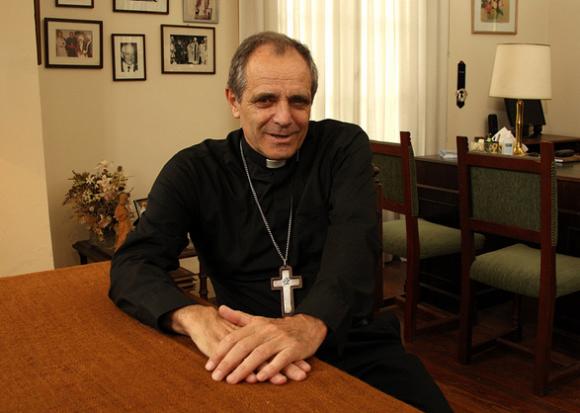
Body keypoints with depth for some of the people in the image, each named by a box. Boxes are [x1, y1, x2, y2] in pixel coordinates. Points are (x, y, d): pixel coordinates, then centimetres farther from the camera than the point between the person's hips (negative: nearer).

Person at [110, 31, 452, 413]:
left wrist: (311, 323, -38)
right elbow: (134, 264, -11)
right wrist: (195, 317, -33)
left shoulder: (344, 146, -1)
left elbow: (354, 244, -16)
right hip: (244, 355, 0)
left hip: (350, 340, 1)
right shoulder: (194, 170, -1)